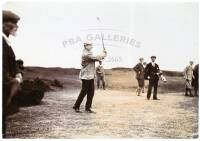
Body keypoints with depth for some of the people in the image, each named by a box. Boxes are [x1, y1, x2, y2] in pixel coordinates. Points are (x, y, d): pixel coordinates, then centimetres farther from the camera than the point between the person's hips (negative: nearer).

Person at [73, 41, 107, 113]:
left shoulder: (89, 53, 16)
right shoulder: (86, 54, -16)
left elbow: (95, 59, 13)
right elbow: (95, 58, -21)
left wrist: (102, 55, -1)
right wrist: (103, 54, -6)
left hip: (90, 76, 9)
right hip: (86, 76, -9)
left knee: (91, 92, 8)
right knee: (84, 92, -2)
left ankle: (88, 108, 14)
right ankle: (76, 106, 10)